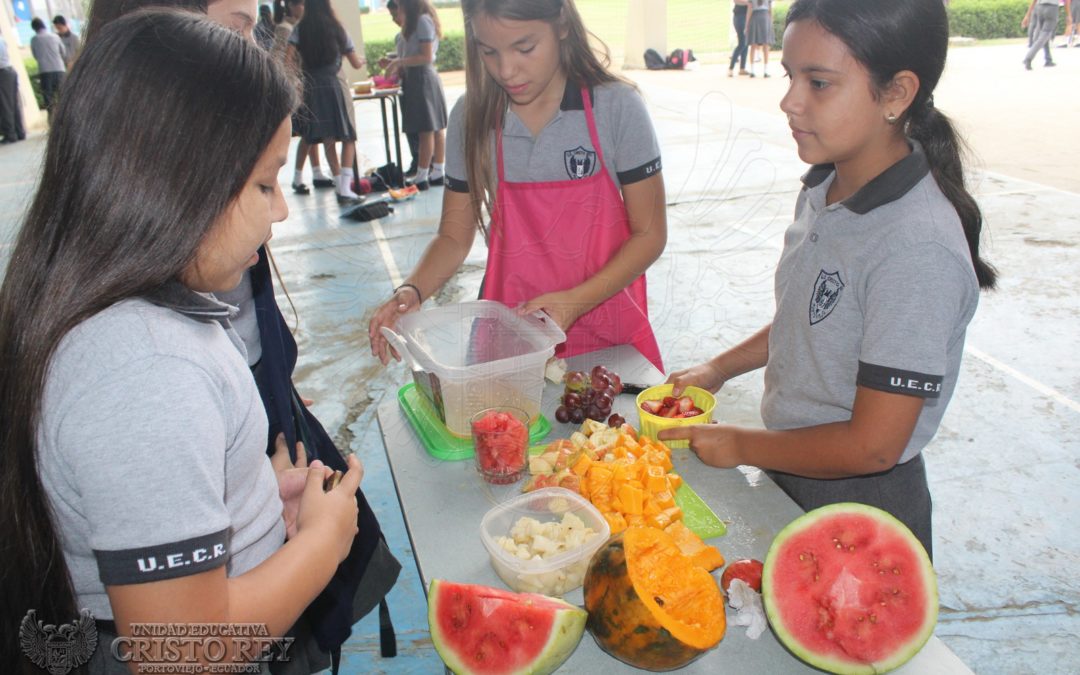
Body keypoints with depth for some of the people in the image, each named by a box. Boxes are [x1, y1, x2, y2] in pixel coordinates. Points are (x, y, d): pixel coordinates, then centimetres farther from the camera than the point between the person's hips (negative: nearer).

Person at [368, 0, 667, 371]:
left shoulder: (617, 107, -11)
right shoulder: (472, 117, -5)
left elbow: (649, 234, -9)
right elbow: (454, 235, 3)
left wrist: (575, 302, -22)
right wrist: (411, 292, -17)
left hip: (611, 336, -1)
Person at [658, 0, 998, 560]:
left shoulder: (918, 250, -30)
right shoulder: (825, 189, -3)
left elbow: (872, 446, -26)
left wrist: (741, 445, -15)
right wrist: (719, 369, 4)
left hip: (860, 504, -7)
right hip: (785, 479, 8)